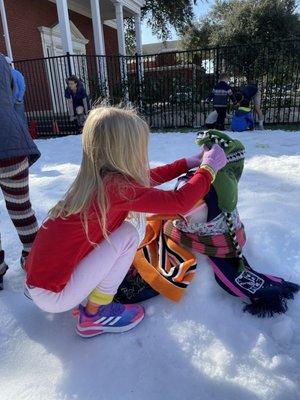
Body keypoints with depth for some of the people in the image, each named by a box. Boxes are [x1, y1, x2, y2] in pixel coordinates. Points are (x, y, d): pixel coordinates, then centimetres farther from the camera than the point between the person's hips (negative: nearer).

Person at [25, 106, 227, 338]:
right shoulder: (115, 186, -24)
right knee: (128, 235, -10)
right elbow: (180, 202, -21)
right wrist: (208, 168, -5)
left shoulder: (95, 178, 0)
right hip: (52, 295, -8)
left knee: (114, 227, 13)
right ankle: (94, 316, 3)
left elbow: (146, 179, 13)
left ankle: (86, 299, 19)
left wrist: (188, 163, 16)